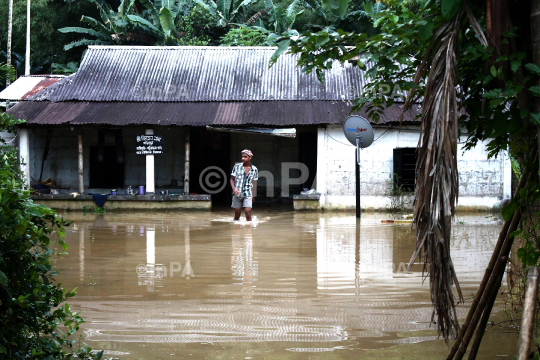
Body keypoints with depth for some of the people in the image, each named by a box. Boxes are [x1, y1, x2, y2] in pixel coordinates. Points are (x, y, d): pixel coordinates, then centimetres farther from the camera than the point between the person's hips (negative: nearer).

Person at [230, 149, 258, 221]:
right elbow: (232, 179, 4)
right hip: (237, 194, 0)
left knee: (248, 212, -14)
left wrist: (253, 196, 17)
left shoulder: (254, 169, 3)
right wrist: (234, 188, -15)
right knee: (237, 214, 5)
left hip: (248, 194, 0)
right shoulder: (237, 166, 1)